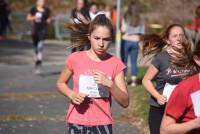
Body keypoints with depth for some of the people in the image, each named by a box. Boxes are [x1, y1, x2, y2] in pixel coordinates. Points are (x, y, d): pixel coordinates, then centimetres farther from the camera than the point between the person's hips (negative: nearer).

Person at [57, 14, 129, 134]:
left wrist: (110, 84, -21)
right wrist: (71, 94, -9)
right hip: (78, 124, 0)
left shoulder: (115, 63, -4)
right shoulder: (75, 58, -5)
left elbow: (125, 102, -4)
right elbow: (61, 83, 13)